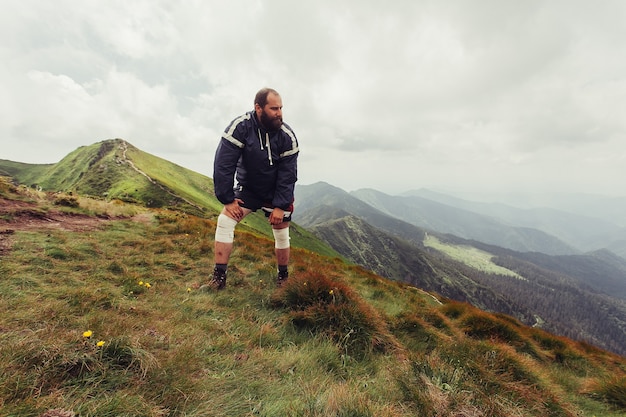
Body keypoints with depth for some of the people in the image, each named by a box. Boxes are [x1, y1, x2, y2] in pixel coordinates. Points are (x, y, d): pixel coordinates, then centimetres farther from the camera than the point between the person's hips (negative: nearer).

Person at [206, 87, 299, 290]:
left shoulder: (287, 136, -18)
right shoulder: (240, 127, -22)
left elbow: (288, 174, -14)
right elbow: (223, 164, -20)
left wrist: (280, 205, -17)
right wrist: (228, 199, -20)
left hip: (276, 193, 0)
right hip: (247, 189, 0)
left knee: (282, 235, 2)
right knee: (224, 222, -15)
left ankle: (283, 277, 26)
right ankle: (219, 277, -2)